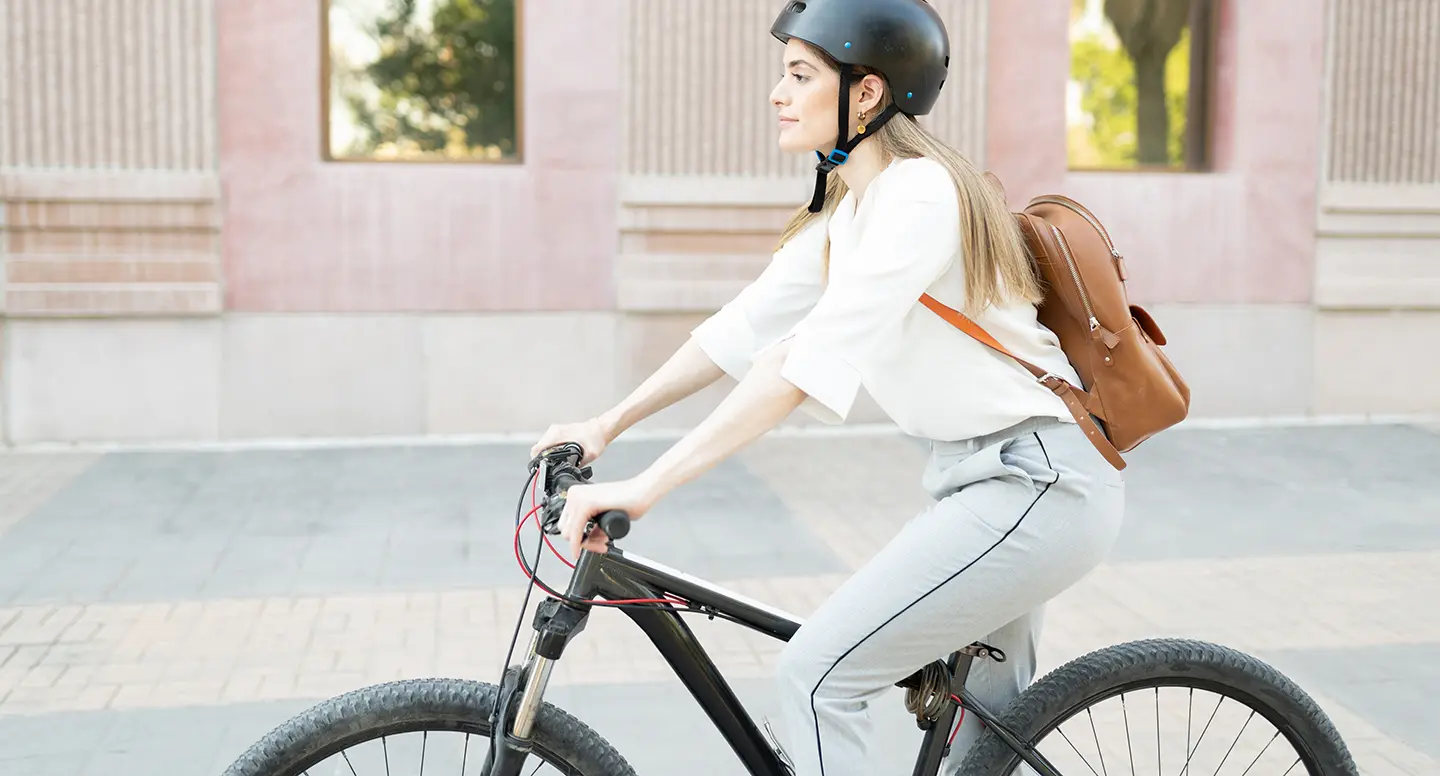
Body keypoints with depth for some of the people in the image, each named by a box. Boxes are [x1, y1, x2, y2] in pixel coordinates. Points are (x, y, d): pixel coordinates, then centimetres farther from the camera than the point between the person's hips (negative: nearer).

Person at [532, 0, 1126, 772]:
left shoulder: (918, 193, -21)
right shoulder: (846, 205, 9)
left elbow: (807, 363, -30)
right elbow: (744, 327, 10)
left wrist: (644, 487, -33)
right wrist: (606, 425, 6)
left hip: (1036, 487, -10)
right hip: (995, 477, 10)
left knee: (815, 674, -12)